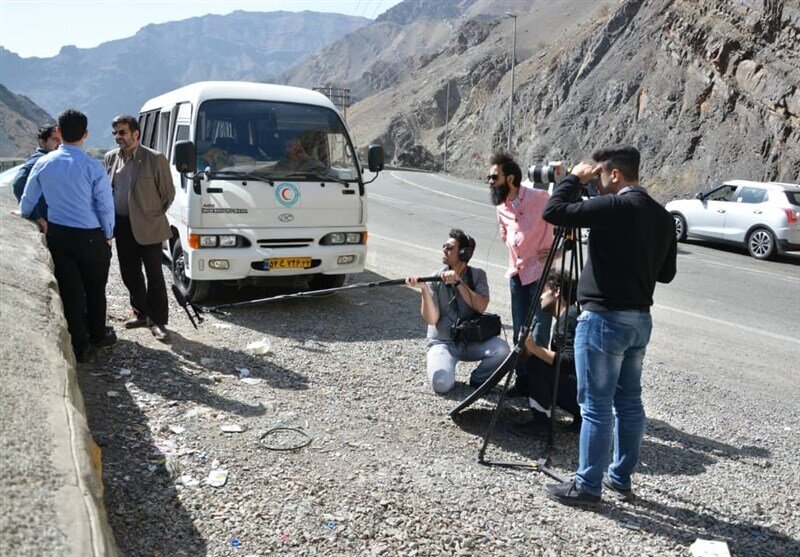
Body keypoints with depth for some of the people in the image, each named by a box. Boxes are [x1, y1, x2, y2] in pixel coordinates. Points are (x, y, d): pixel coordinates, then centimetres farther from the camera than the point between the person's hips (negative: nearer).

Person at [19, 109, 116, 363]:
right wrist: (108, 234, 5)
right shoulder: (92, 166, -14)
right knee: (95, 289, 15)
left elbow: (28, 200, 13)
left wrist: (22, 216, 34)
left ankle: (80, 347, 14)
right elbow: (106, 206, -11)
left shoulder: (43, 163, -1)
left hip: (57, 235, 3)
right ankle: (97, 335, 32)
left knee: (69, 290, 8)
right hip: (90, 237, -3)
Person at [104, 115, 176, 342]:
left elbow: (168, 193, -3)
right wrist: (111, 219, 12)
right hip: (122, 226, 6)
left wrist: (154, 215, 2)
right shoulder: (111, 158, 7)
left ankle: (158, 321, 8)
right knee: (130, 274, 14)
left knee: (154, 276, 0)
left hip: (147, 227, -6)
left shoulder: (155, 159, -10)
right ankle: (141, 312, 30)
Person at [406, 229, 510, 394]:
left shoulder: (477, 275, 0)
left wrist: (458, 282, -23)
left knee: (501, 349, -28)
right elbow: (431, 319, -14)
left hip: (473, 341, 2)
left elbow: (481, 306, -17)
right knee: (441, 384, -28)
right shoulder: (435, 279, -4)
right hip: (443, 343, -1)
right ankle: (447, 369, 9)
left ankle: (478, 380, 1)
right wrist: (424, 288, -27)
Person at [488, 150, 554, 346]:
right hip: (516, 272, 7)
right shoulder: (501, 205, 6)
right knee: (519, 332, 14)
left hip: (540, 272, -7)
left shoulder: (540, 198, -15)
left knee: (539, 335, -4)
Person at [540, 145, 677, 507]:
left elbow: (553, 212, -17)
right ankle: (621, 479, 27)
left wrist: (575, 178, -3)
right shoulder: (662, 216, 10)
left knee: (596, 407, 0)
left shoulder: (614, 206, -16)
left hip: (604, 320, -8)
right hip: (640, 320, 9)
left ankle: (587, 486, 10)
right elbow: (666, 273, 15)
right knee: (629, 402, 15)